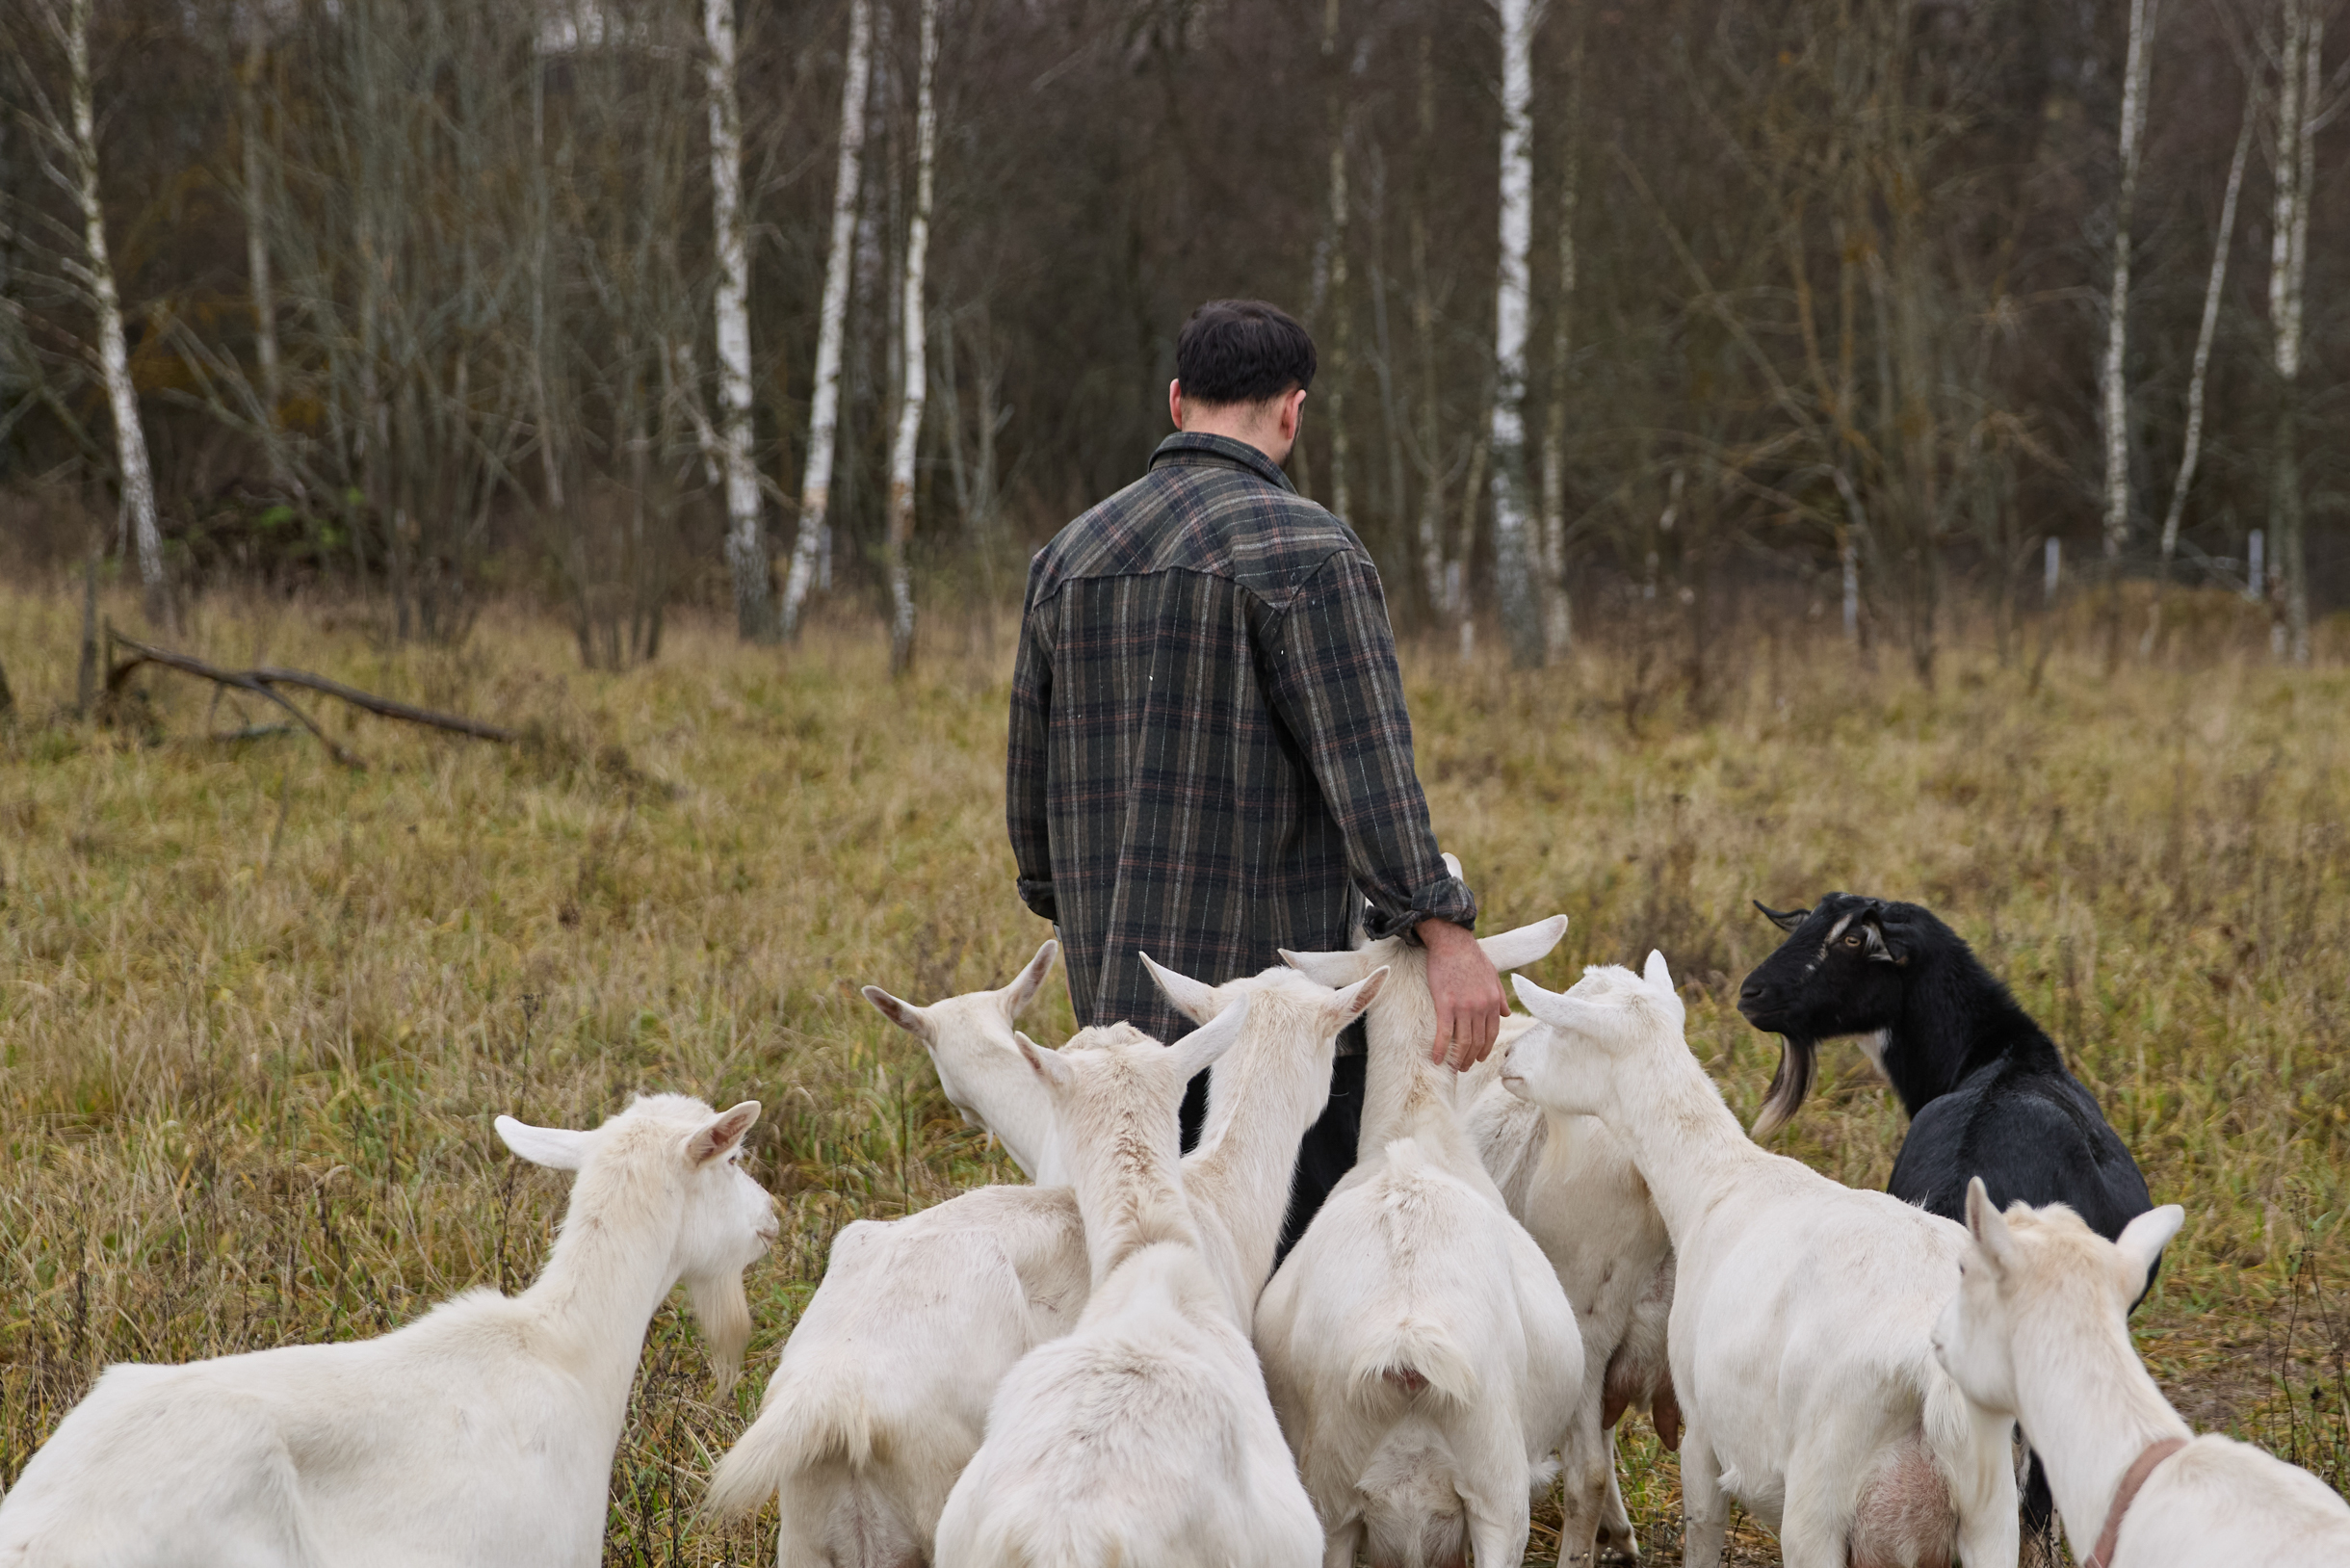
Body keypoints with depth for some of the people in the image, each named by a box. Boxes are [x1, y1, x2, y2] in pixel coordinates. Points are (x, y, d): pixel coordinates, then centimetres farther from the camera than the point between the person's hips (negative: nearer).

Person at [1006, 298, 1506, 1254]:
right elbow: (1364, 761, -18)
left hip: (1117, 993, 7)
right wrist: (1441, 929, -19)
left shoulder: (1066, 556, 13)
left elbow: (1029, 774, 21)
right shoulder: (1303, 549, -8)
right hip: (1269, 964, -6)